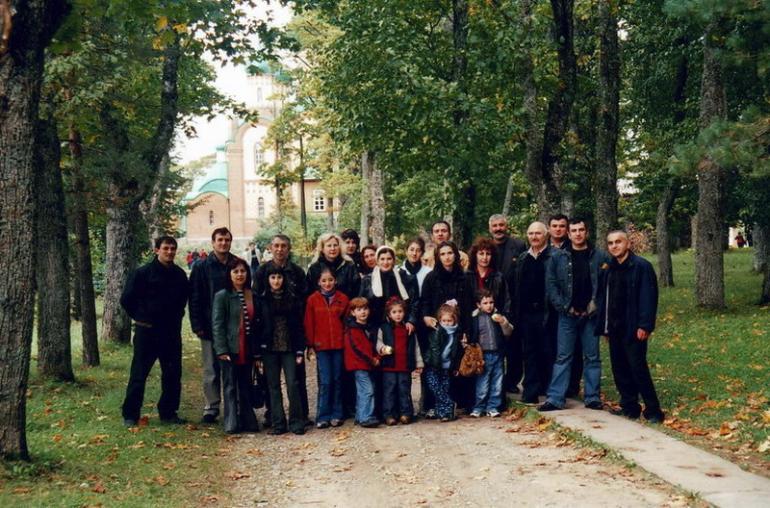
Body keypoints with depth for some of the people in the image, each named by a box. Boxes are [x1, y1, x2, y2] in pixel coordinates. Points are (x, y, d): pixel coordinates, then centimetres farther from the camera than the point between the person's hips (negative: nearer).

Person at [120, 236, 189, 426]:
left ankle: (168, 412, 20)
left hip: (172, 332, 5)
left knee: (173, 374, 8)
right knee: (139, 374, -1)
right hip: (146, 332, -5)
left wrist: (175, 316, 12)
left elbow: (184, 297, 22)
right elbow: (126, 299, -3)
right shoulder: (143, 273, -8)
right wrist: (140, 317, 2)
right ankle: (130, 414, 7)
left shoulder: (180, 275, 5)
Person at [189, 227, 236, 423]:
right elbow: (194, 298, 0)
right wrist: (197, 325, -8)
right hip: (210, 328, -1)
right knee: (211, 370, 4)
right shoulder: (201, 267, 2)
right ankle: (211, 406, 12)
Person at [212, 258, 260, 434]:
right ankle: (231, 424, 4)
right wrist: (221, 350, -15)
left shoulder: (253, 296, 10)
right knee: (230, 387, 1)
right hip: (230, 350, -4)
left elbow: (256, 324, 13)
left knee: (246, 386, 10)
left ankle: (248, 421, 16)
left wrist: (257, 352, 10)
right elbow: (217, 325, -8)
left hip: (248, 350, 4)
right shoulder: (222, 296, -4)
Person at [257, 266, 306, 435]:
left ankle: (296, 422, 3)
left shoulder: (292, 299, 4)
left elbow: (298, 326, 3)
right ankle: (278, 423, 10)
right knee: (274, 386, 4)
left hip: (289, 348, 0)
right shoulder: (262, 300, 3)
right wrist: (257, 352, -2)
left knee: (292, 384, -6)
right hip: (269, 349, 1)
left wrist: (300, 351, -2)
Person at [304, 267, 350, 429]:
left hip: (339, 345, 1)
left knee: (337, 380, 6)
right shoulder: (312, 299, 2)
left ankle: (337, 415, 14)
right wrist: (311, 344, -1)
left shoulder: (343, 299, 4)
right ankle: (323, 417, 3)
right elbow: (309, 324, 3)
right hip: (321, 346, -1)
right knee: (325, 381, -3)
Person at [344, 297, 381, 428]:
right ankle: (366, 418, -15)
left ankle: (360, 417, 19)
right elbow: (357, 348, -17)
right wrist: (372, 360, -15)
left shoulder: (367, 327, 16)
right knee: (367, 390, -15)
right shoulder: (352, 330, -11)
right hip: (359, 364, -9)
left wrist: (376, 358, 2)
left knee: (362, 391, 12)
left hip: (368, 364, 9)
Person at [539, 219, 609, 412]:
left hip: (591, 315, 0)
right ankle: (555, 398, 2)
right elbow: (551, 285, 1)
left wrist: (596, 306, -9)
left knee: (592, 357, 7)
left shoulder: (600, 257, 1)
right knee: (563, 357, 2)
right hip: (567, 315, 0)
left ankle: (592, 397, 14)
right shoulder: (558, 257, 3)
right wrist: (564, 307, -6)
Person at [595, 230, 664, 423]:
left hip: (633, 329, -7)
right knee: (619, 369, 9)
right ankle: (629, 406, 18)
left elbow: (648, 297, -14)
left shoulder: (641, 266, -9)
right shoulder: (608, 269, 13)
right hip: (614, 328, 7)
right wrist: (604, 325, 9)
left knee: (638, 368, -8)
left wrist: (644, 325, -19)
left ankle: (653, 410, 0)